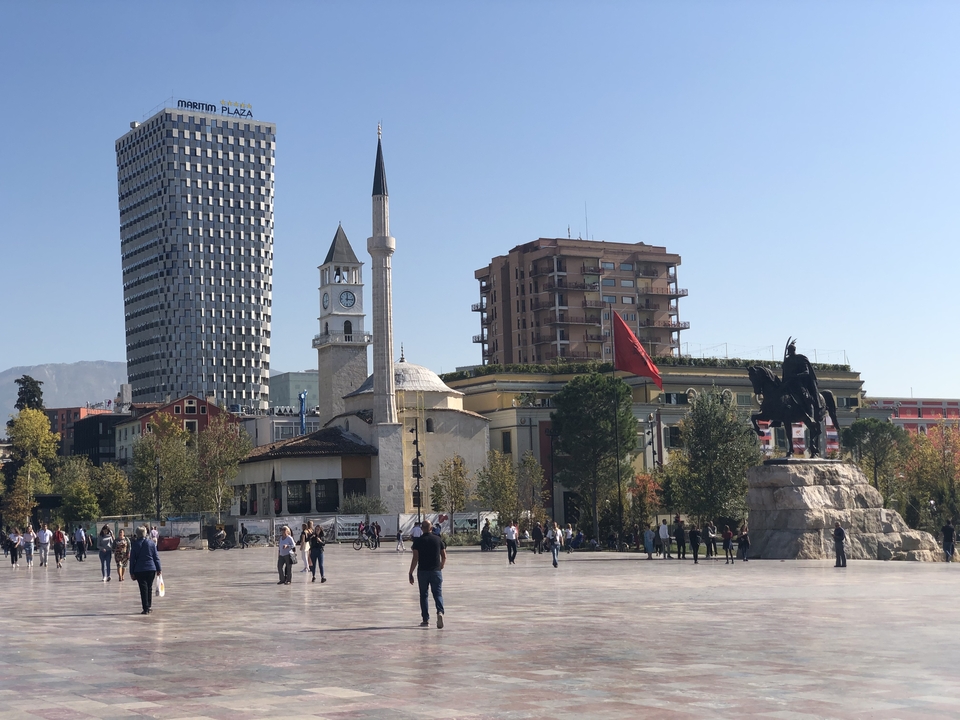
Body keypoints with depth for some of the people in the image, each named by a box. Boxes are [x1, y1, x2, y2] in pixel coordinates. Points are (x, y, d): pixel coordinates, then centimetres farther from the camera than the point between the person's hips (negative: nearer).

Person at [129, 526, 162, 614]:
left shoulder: (135, 544, -4)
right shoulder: (152, 543, 1)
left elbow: (132, 559, -2)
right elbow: (156, 557, 4)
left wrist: (132, 572, 3)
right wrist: (158, 569, 9)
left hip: (139, 570, -2)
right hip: (151, 569, 2)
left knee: (143, 589, 1)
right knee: (149, 588, 15)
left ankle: (146, 609, -1)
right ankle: (149, 606, 20)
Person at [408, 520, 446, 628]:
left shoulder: (418, 541, -5)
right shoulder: (438, 539, 2)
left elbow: (415, 558, -10)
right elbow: (444, 556, 5)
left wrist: (411, 573, -5)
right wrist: (441, 567, 22)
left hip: (422, 571, -1)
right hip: (436, 571, 1)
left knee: (423, 595, 10)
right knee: (438, 594, 4)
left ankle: (426, 620, 10)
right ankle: (440, 612, -23)